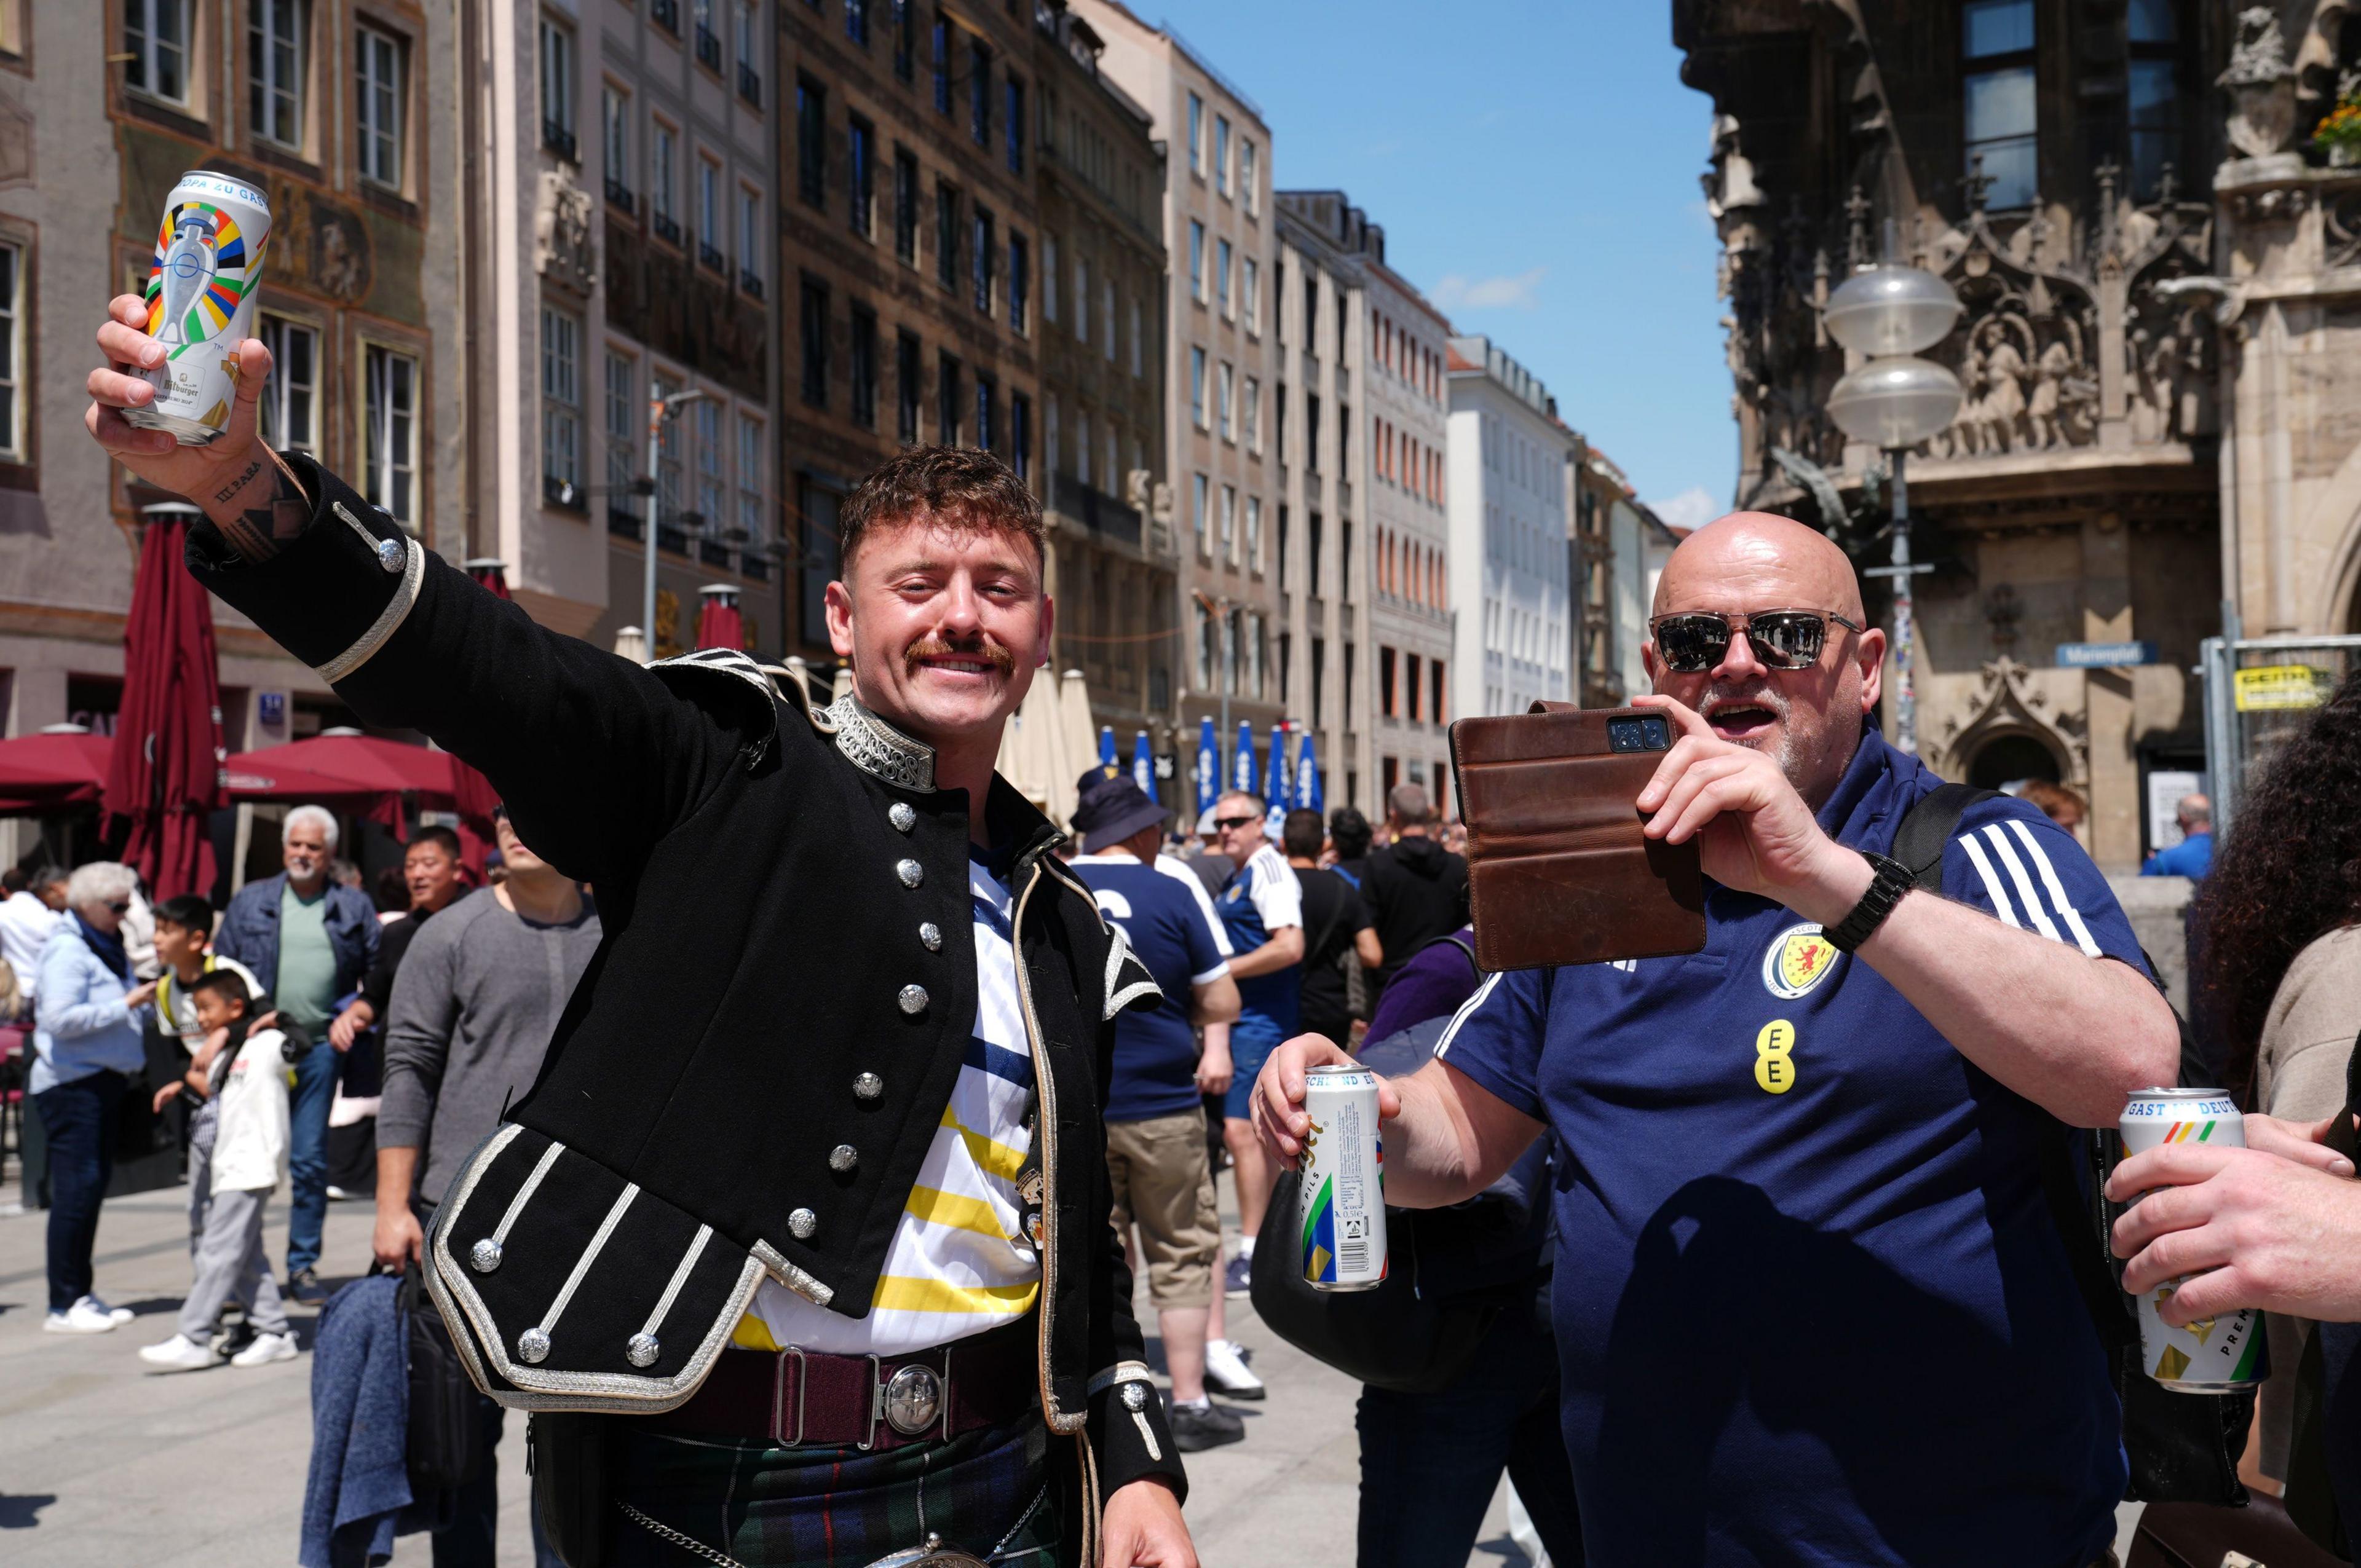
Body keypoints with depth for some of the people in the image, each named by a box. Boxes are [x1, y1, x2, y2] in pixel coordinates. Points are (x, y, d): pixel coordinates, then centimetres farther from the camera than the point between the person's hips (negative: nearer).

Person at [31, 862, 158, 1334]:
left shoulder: (107, 947, 15)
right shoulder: (67, 950, -12)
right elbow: (60, 1018, -23)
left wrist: (142, 1002, 4)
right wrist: (125, 1005, -20)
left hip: (102, 1080, 9)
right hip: (71, 1083, -9)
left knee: (95, 1182, 12)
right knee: (76, 1187, -8)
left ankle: (81, 1293, 20)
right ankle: (63, 1305, -3)